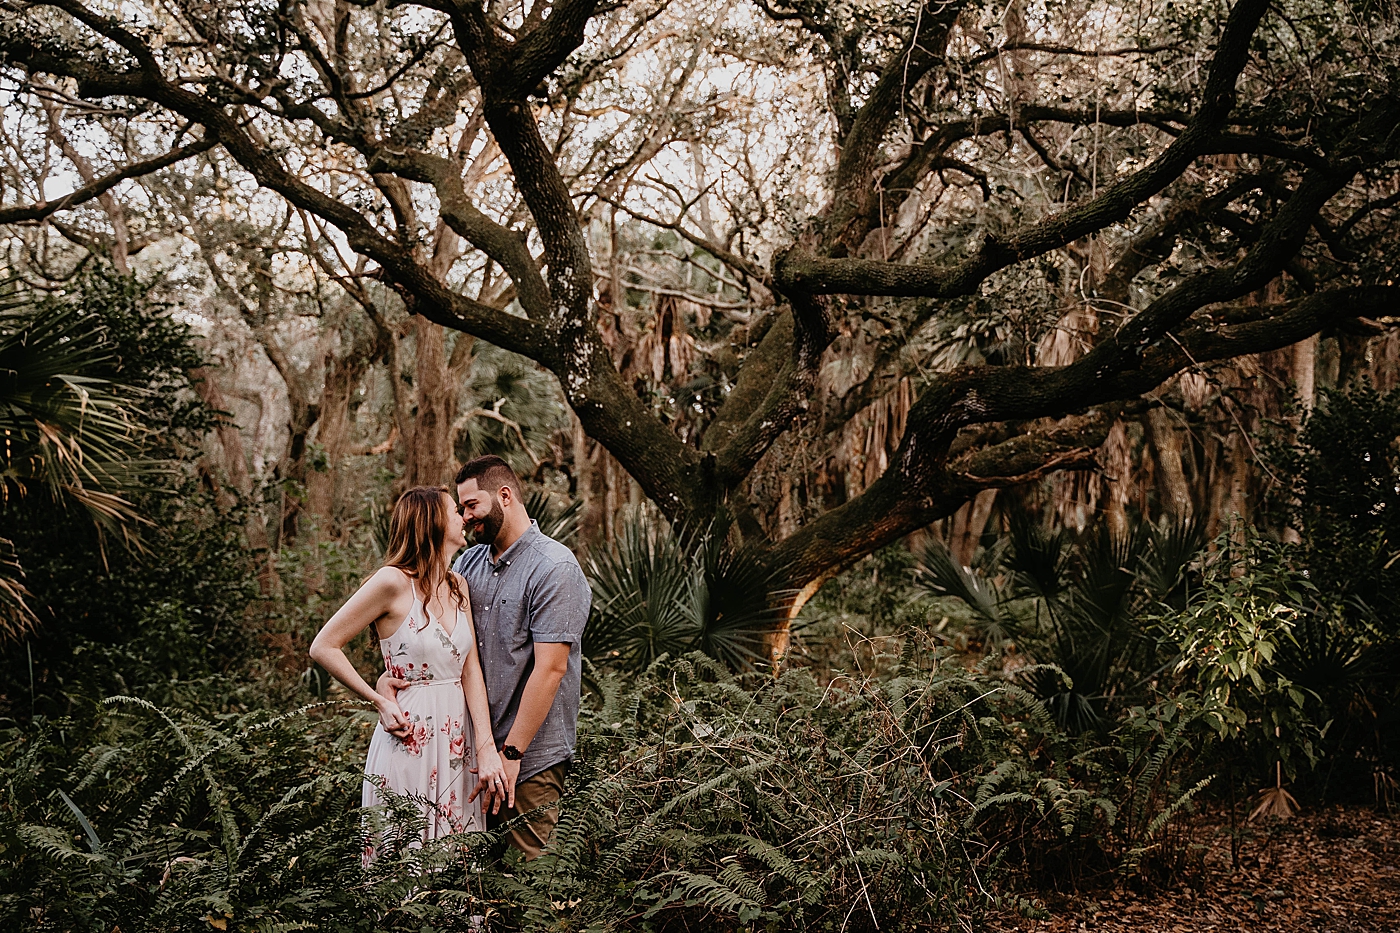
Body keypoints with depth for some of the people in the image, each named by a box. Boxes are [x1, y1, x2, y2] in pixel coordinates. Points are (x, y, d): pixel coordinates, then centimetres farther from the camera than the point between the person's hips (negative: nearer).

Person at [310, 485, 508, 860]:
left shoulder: (459, 586, 9)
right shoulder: (394, 582, -11)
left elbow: (471, 670, 2)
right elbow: (323, 647, -7)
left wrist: (487, 746, -8)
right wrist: (379, 700, -8)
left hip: (459, 741, 6)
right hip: (411, 740, -6)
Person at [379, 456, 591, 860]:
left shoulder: (555, 567, -13)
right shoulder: (469, 563, 10)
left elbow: (550, 669, -18)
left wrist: (512, 752, -19)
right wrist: (390, 675, -11)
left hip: (532, 760, -7)